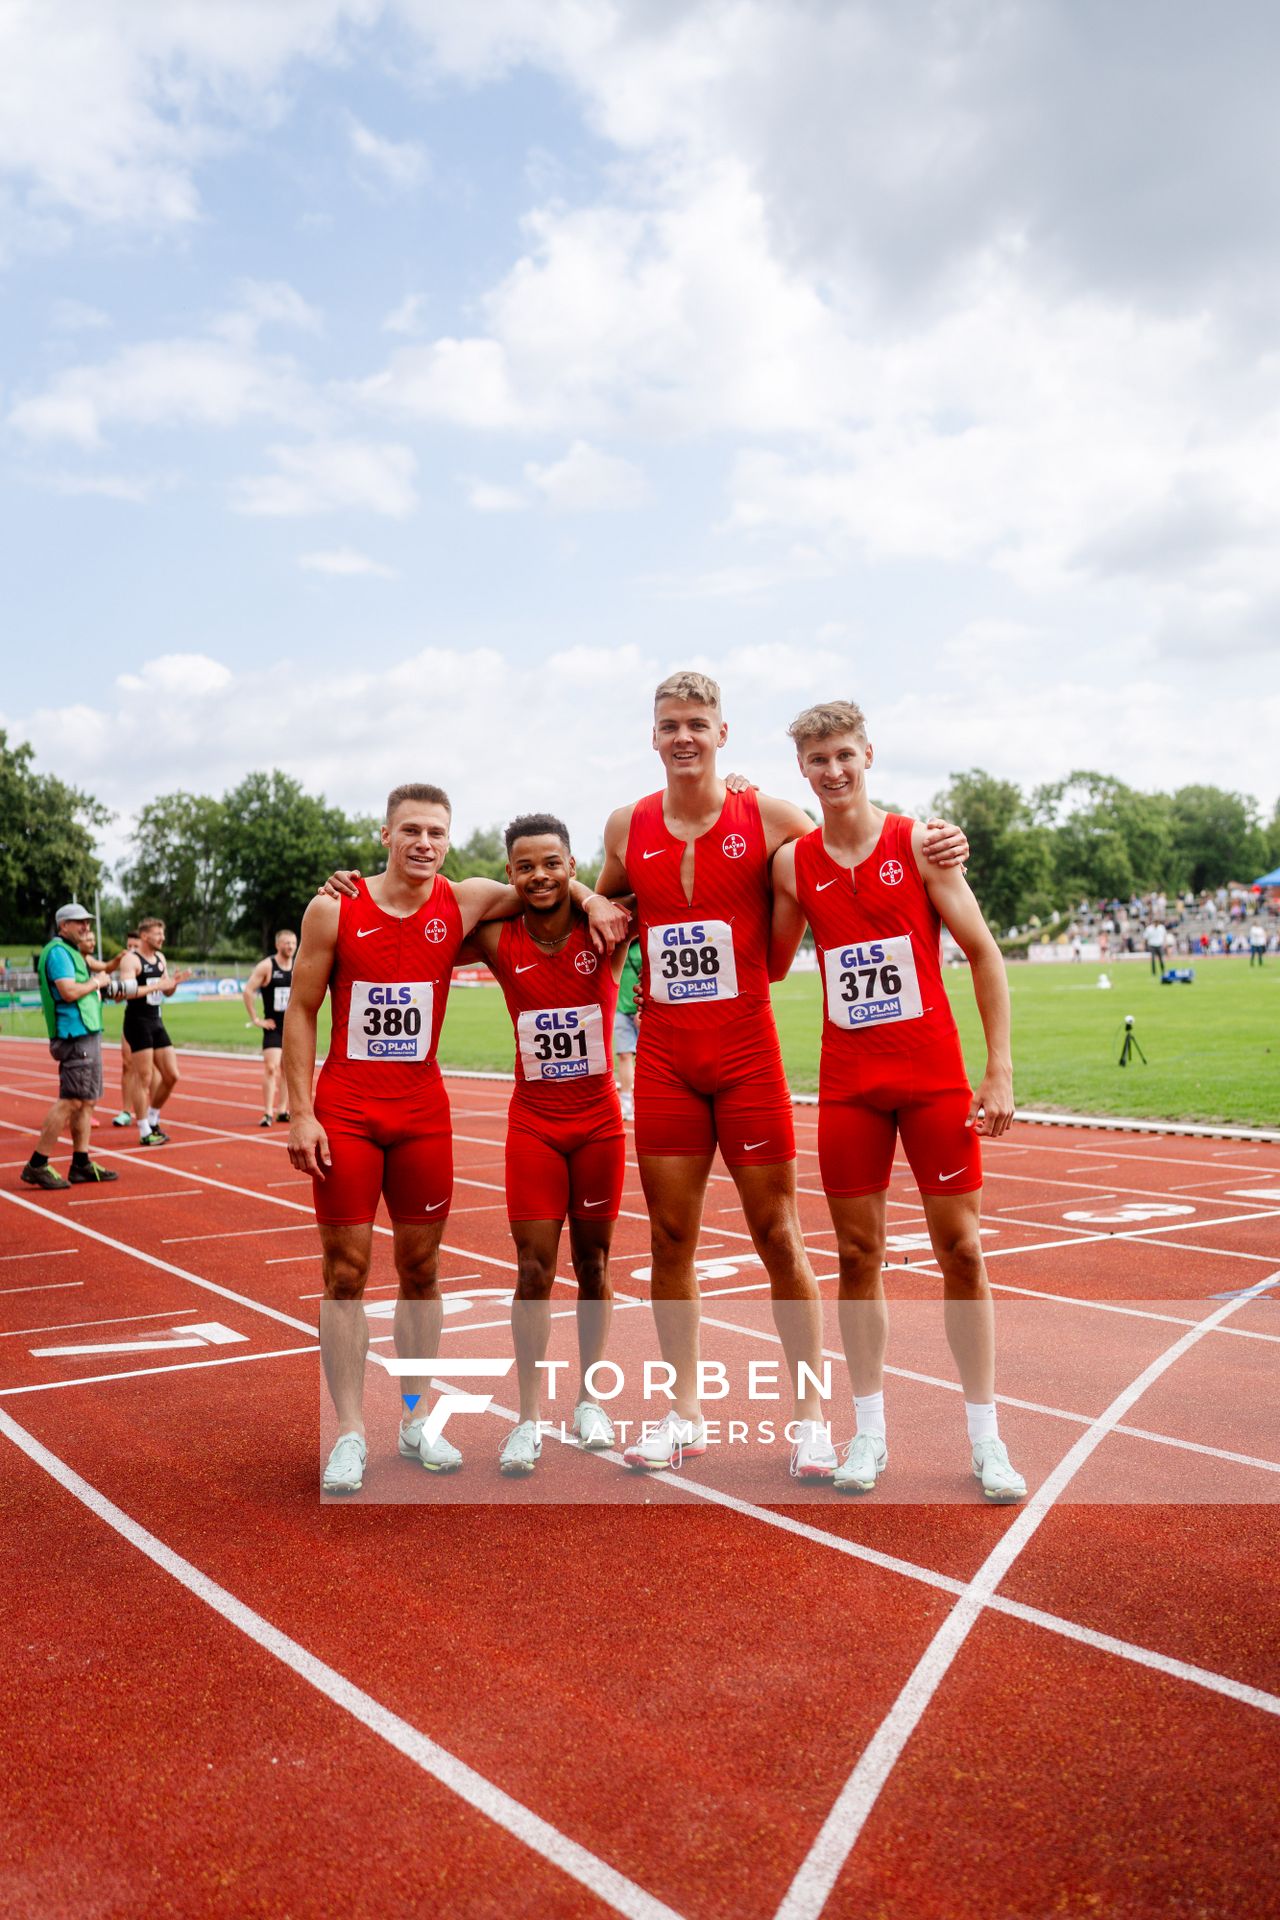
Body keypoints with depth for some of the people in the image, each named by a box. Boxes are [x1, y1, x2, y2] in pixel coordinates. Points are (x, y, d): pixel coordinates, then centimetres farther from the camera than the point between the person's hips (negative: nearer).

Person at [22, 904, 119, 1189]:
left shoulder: (70, 952, 21)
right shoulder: (58, 952, -11)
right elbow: (69, 991, -21)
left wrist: (85, 954, 15)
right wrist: (97, 982, -8)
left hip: (88, 1033, 11)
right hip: (76, 1035, -11)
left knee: (86, 1101, 10)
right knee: (71, 1101, -12)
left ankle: (81, 1163, 14)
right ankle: (37, 1165, -10)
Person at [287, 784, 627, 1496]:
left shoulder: (465, 903, 0)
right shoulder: (335, 909, -5)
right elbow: (301, 1013, -1)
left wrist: (592, 900, -5)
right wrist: (300, 1113, -7)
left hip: (424, 1111, 2)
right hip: (344, 1111, -2)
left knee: (421, 1269, 8)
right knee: (346, 1270, 1)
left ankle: (418, 1419, 21)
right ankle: (350, 1433, 10)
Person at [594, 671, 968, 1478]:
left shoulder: (768, 817, -3)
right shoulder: (627, 828, 6)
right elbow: (603, 911, 23)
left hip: (747, 1054, -3)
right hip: (663, 1060, 3)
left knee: (777, 1235, 3)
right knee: (671, 1236, 7)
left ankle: (811, 1413, 15)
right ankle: (685, 1411, 19)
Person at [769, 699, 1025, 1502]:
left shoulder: (920, 843, -4)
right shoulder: (794, 864, 4)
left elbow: (984, 953, -3)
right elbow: (771, 966, 13)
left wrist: (1001, 1071, -9)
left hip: (935, 1075, -2)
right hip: (847, 1082, 2)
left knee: (961, 1248, 2)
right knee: (858, 1254, 6)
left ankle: (985, 1437, 14)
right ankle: (870, 1430, 18)